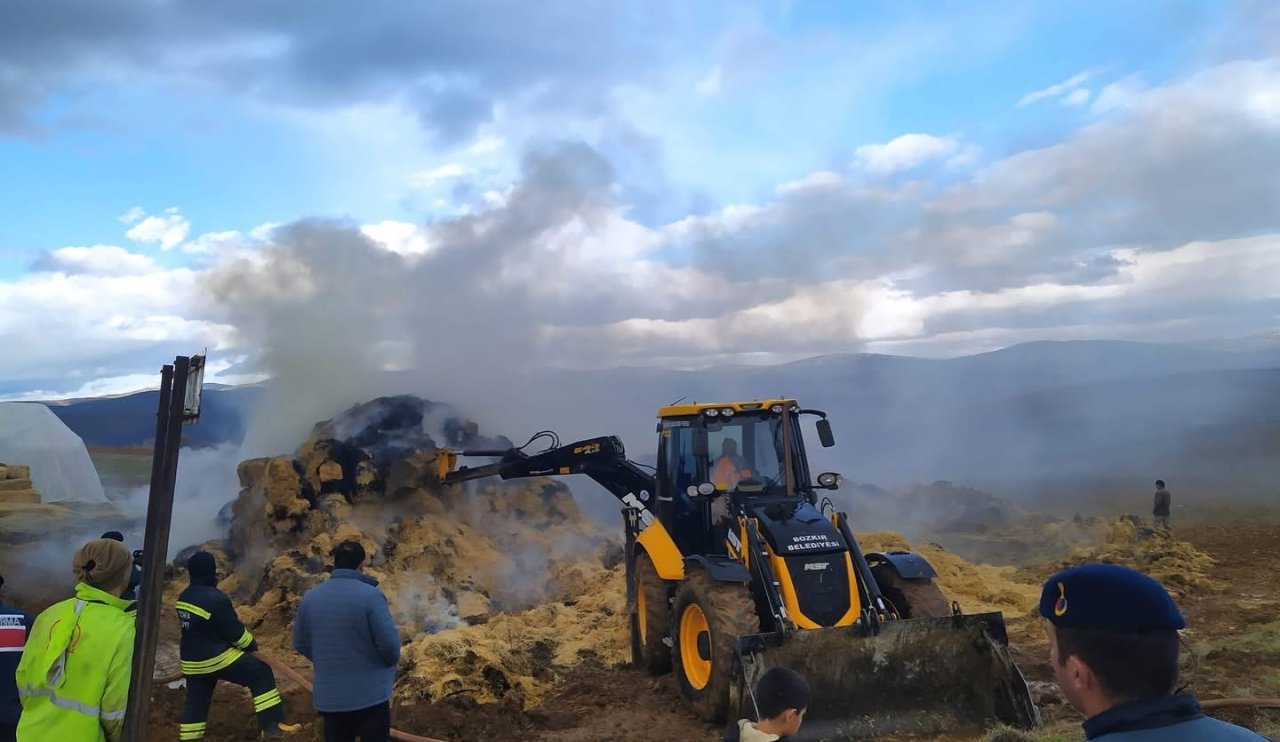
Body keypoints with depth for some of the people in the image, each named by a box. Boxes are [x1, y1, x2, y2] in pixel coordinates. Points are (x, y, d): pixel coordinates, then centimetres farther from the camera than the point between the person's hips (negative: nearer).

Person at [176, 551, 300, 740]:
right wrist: (251, 644, 2)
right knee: (262, 673, -1)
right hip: (218, 657, -8)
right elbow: (234, 630, -16)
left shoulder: (184, 597, 6)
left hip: (192, 661, 9)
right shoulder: (216, 598, -22)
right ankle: (271, 725, -5)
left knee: (196, 701, 18)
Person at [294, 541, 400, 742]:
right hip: (370, 695, -5)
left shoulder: (310, 597, -1)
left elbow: (301, 643, 9)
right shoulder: (370, 594, -18)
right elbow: (389, 642, -19)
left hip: (329, 697, 5)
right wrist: (392, 660, 3)